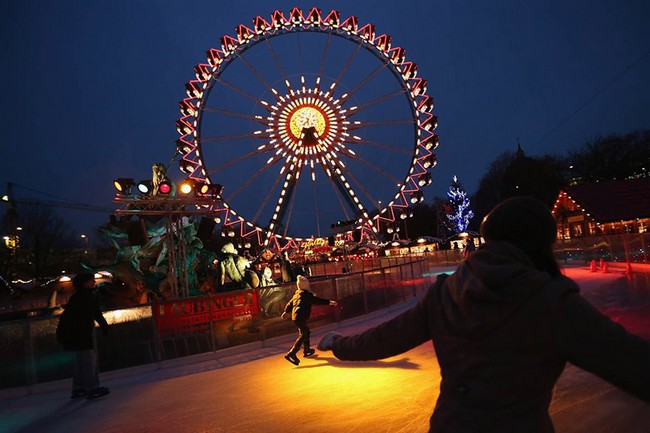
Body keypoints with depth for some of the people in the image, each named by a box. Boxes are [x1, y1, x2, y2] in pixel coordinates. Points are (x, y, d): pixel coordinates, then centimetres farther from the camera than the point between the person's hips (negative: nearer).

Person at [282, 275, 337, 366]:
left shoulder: (297, 294, 16)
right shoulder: (306, 294, -11)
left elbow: (290, 303, 27)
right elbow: (317, 300, -18)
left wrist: (286, 312, 42)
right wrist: (329, 302, -18)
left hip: (295, 316, 10)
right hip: (300, 317, -10)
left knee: (306, 332, 24)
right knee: (303, 335, -13)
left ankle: (306, 350, 38)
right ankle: (291, 354, -22)